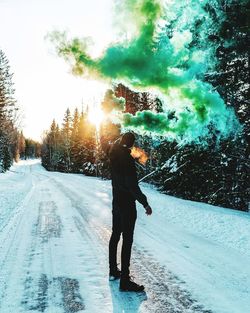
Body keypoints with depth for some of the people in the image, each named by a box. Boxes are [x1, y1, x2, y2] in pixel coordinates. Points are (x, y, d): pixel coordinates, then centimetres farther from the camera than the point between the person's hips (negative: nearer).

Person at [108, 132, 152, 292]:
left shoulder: (114, 155, 1)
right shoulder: (127, 159, -21)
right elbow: (133, 185, -25)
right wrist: (145, 203, -22)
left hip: (116, 202, 9)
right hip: (127, 205, -9)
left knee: (115, 236, 19)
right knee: (127, 241, -4)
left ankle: (113, 271, 32)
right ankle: (125, 281, 1)